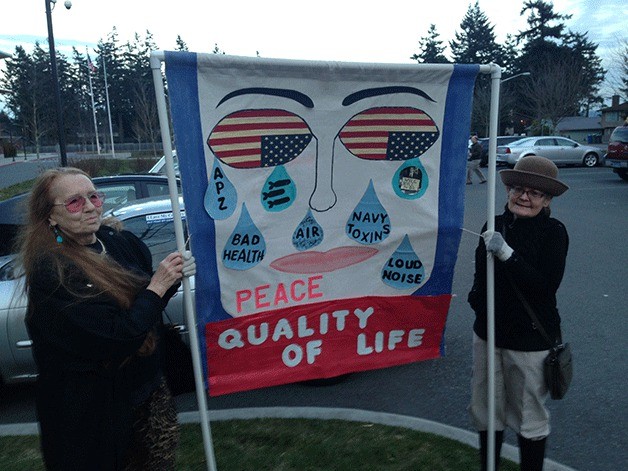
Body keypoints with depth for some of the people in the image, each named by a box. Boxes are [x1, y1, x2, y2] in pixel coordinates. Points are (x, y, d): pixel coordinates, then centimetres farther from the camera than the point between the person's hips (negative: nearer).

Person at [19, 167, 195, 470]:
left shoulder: (118, 240, -4)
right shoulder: (52, 271, -22)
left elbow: (148, 305, 8)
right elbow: (115, 337, -26)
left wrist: (173, 277, -10)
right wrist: (157, 286, -24)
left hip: (145, 378, 6)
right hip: (93, 403, -6)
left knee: (165, 446, 18)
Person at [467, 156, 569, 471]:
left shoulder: (553, 232, -11)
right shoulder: (494, 226, 3)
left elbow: (546, 285, -22)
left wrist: (506, 253, -28)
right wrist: (476, 299, -2)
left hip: (530, 340, -5)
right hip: (488, 333, 5)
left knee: (529, 416, 12)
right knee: (486, 409, 19)